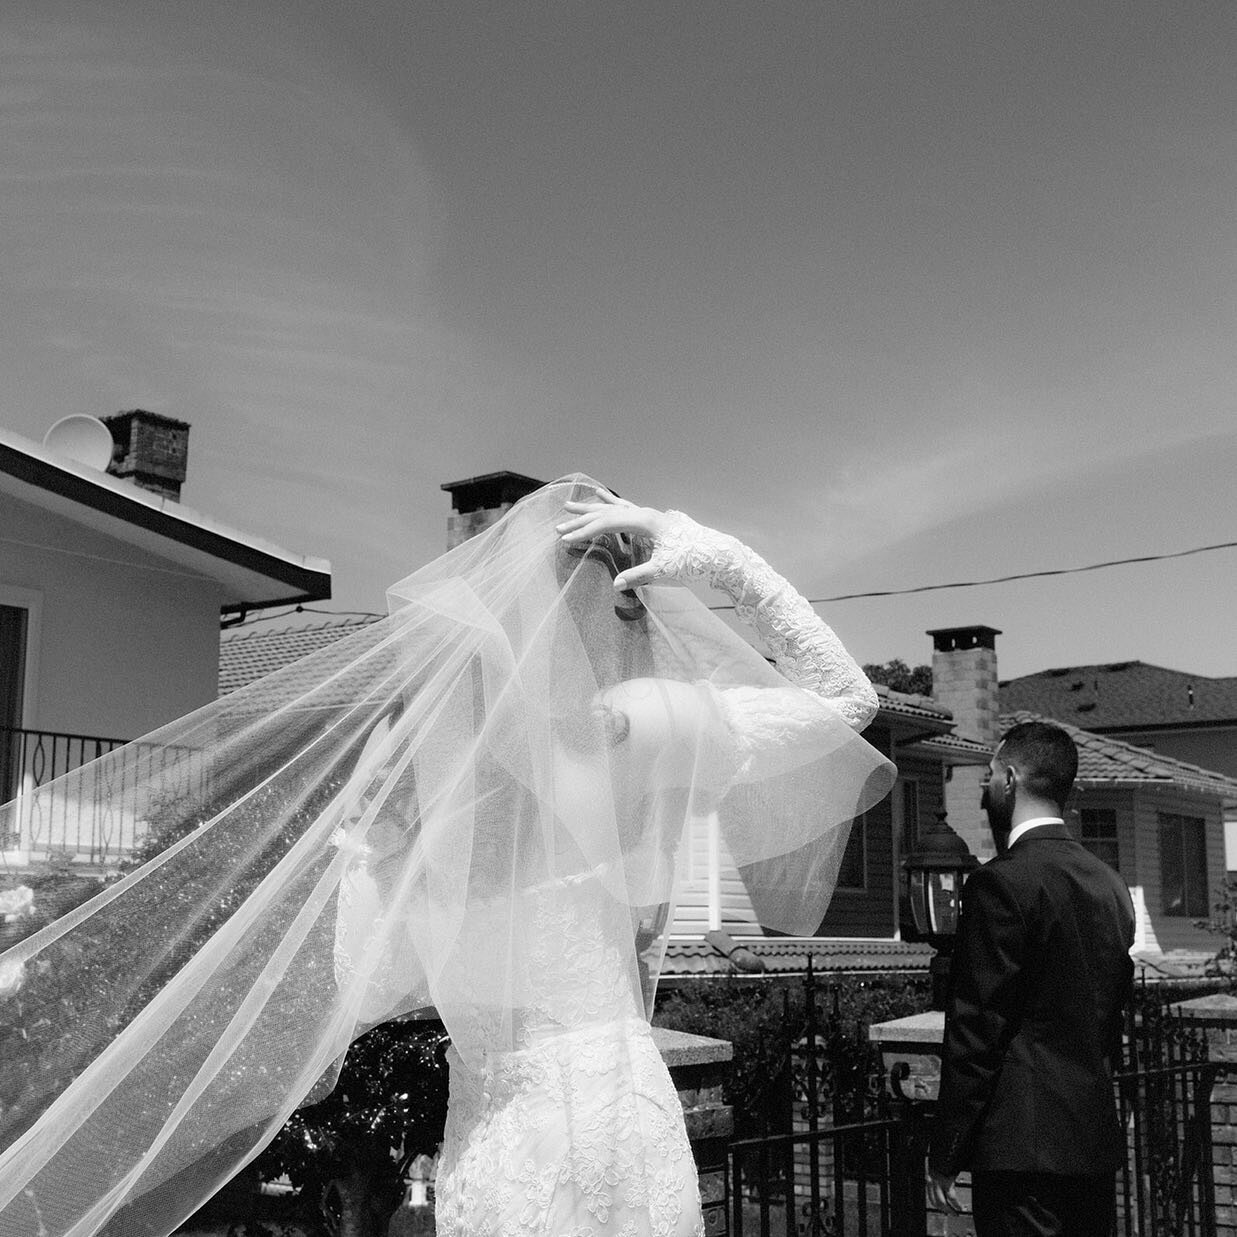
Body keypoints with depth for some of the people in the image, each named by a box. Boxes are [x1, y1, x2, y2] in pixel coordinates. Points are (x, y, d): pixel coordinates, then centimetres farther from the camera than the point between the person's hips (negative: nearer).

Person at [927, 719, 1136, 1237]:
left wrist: (945, 1153, -10)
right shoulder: (1110, 884, 9)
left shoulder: (1002, 883, -15)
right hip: (1097, 1140, 8)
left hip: (1023, 1146, -8)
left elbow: (975, 1028, -15)